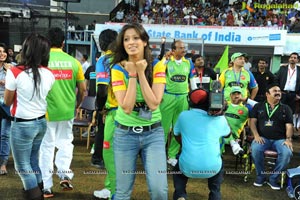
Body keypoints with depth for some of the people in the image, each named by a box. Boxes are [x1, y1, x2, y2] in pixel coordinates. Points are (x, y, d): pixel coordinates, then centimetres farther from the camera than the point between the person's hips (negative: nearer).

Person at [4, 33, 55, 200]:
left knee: (22, 165, 10)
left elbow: (7, 101, -4)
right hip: (41, 122, 6)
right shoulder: (49, 74, -3)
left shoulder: (15, 72, -16)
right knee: (33, 161, 22)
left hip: (22, 125, -6)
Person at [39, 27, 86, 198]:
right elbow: (83, 89, 3)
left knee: (47, 146, 9)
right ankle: (64, 173, 3)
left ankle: (47, 186, 14)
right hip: (67, 111, 2)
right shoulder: (73, 61, -1)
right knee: (65, 142, 20)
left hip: (46, 111, -2)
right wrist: (77, 106, 19)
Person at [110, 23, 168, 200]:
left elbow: (154, 104, -17)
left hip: (153, 133, 0)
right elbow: (126, 107, -17)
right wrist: (132, 75, -17)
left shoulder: (157, 66, -5)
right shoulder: (118, 69, -6)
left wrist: (141, 73, -17)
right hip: (125, 134, 0)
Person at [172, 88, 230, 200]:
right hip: (212, 168, 1)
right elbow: (227, 134, 25)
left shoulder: (183, 115, 3)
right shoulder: (219, 118, 3)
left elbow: (177, 136, 19)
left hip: (188, 167, -1)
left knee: (178, 168, 34)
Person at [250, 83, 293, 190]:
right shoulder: (259, 106, 13)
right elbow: (252, 121, 6)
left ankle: (273, 178, -12)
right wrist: (256, 135, -11)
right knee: (255, 149, -34)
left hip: (280, 139, 1)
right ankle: (260, 176, -10)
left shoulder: (286, 108, 13)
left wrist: (288, 139, -11)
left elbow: (289, 126, 6)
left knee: (287, 152, -31)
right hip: (263, 138, -1)